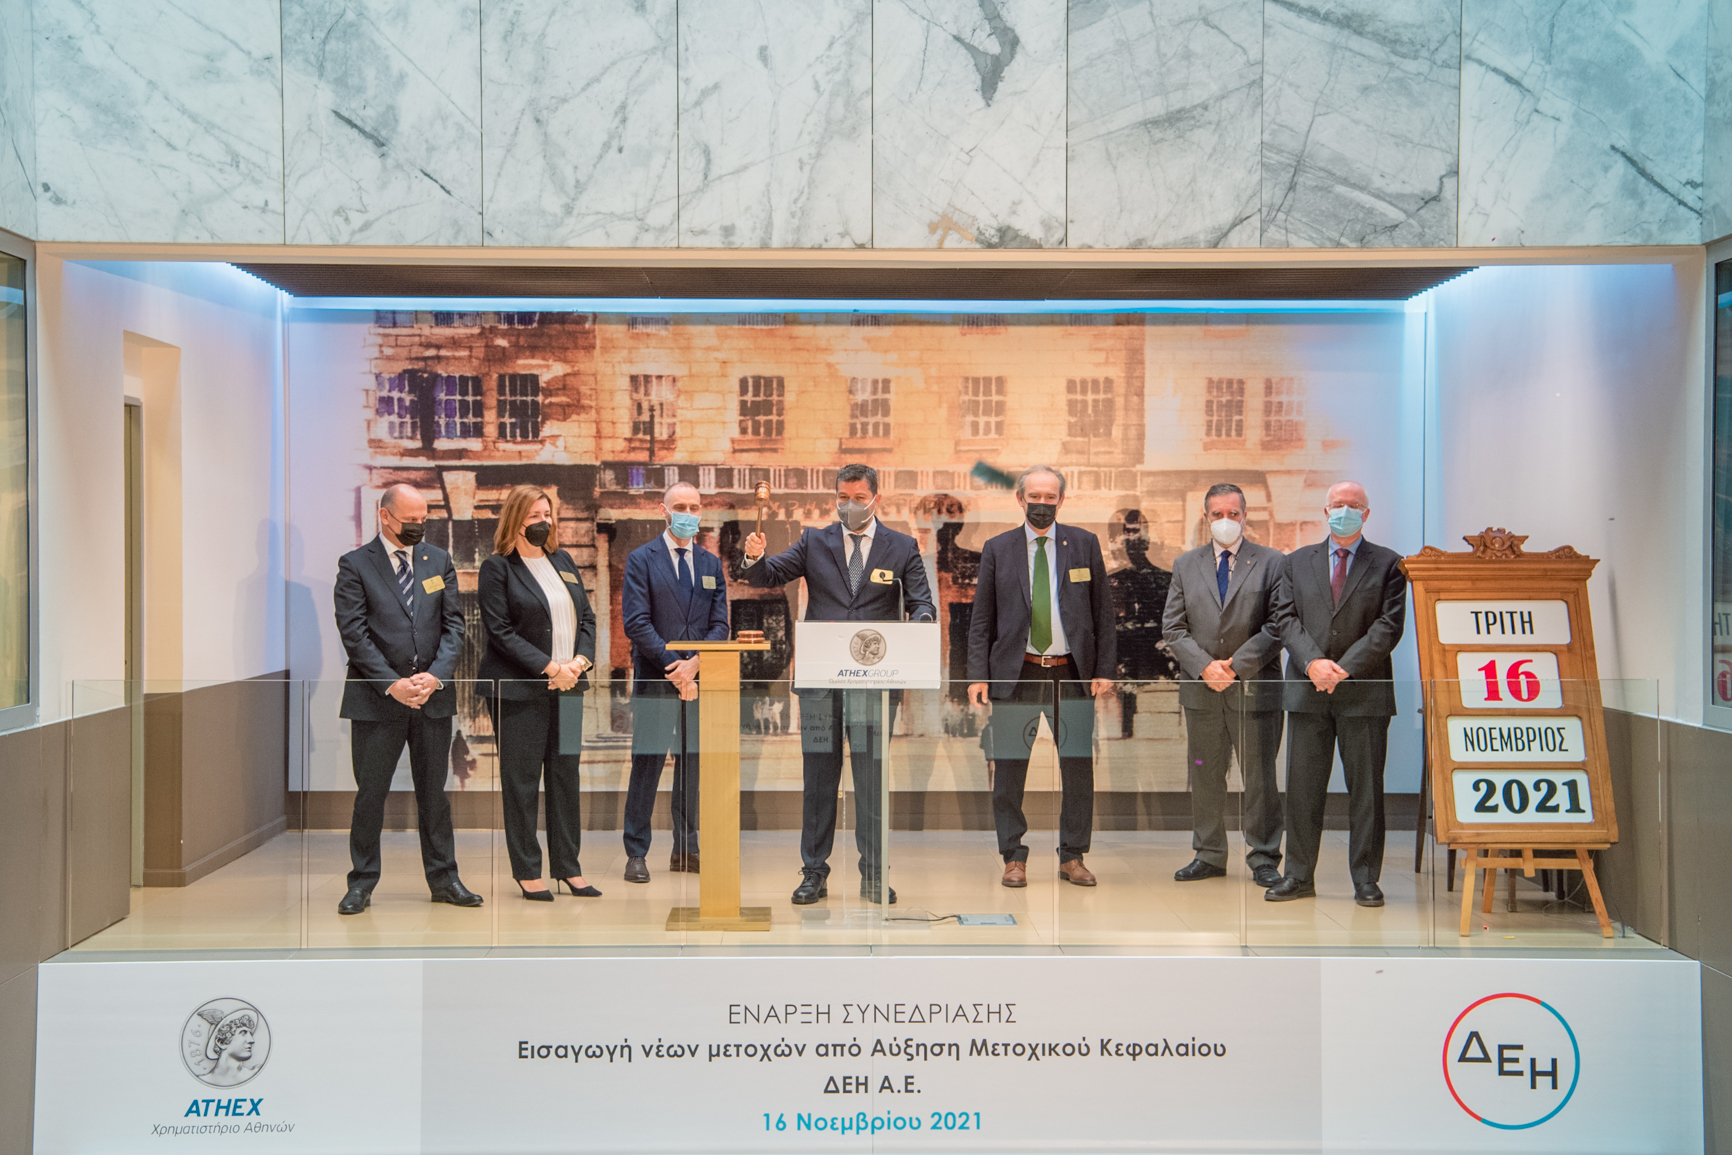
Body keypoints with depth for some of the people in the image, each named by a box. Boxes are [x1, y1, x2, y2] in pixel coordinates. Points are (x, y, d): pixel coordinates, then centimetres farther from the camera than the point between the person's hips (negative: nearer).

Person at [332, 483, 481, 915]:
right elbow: (354, 633, -8)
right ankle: (362, 883, 15)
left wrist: (436, 675, -10)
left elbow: (454, 624, 5)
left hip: (434, 695, 3)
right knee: (370, 793, 4)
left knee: (434, 792, 10)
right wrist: (391, 684, -16)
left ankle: (443, 878, 19)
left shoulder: (439, 561, 10)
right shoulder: (355, 565, -1)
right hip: (376, 698, -3)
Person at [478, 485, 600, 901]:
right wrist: (549, 667, -17)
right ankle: (527, 871, 9)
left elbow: (587, 617, 13)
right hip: (519, 688, -6)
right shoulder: (497, 568, -4)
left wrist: (580, 660, -5)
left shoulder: (562, 561, 14)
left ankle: (568, 866, 16)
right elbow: (501, 631, -11)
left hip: (567, 686, 6)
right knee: (521, 780, 0)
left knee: (566, 775, 9)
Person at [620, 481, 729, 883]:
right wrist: (673, 667, -15)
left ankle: (686, 850, 17)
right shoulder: (641, 559, 0)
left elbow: (720, 624, 7)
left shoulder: (711, 564, 13)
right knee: (647, 764, -2)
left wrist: (694, 663, -10)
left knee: (693, 765, 8)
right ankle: (636, 854, 5)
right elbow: (636, 622, -8)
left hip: (698, 679, 4)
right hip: (654, 681, -4)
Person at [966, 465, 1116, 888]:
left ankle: (1073, 857, 16)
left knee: (1079, 769, 4)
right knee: (1009, 770, 1)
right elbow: (982, 620, 5)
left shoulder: (1085, 544, 7)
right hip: (1015, 674, 0)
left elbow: (1103, 612, 7)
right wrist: (978, 675, -3)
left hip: (1072, 674, 1)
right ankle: (1014, 858, 12)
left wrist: (1104, 669, 0)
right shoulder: (997, 549, 6)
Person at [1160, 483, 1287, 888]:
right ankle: (1209, 855, 20)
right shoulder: (1186, 564, 10)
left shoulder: (1272, 563, 1)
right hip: (1200, 688, 3)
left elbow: (1278, 626, -6)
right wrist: (1204, 666, -9)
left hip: (1255, 687, -3)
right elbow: (1172, 626, 5)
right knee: (1205, 775, 9)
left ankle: (1263, 859, 11)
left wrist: (1237, 665, -13)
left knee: (1259, 775, 2)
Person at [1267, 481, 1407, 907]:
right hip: (1307, 691, 2)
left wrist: (1345, 668, -12)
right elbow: (1285, 618, 5)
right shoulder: (1298, 561, 13)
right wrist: (1313, 662, -11)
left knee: (1366, 788, 2)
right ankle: (1299, 876, 12)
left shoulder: (1387, 564, 6)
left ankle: (1366, 881, 10)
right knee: (1302, 787, 4)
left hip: (1364, 690, -2)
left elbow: (1389, 625, -3)